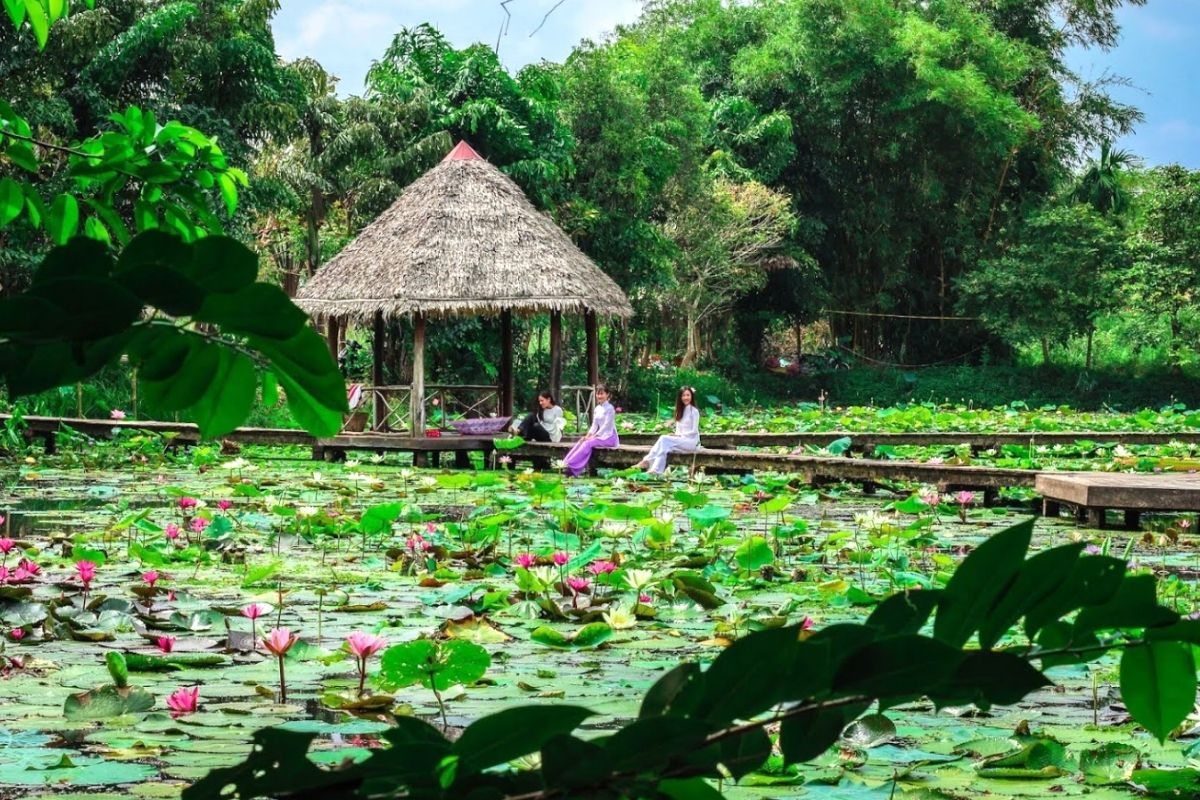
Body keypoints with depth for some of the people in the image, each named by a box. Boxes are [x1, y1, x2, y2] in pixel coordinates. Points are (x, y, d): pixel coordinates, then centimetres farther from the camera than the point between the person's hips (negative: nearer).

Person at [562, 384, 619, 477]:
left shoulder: (609, 408, -10)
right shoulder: (597, 409, 14)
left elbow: (606, 425, -16)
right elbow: (594, 425, 12)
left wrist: (594, 436, -19)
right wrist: (588, 435, -6)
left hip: (609, 437, -7)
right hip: (600, 436, 7)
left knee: (588, 443, -27)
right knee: (582, 441, -15)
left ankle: (573, 467, -34)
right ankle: (566, 463, -27)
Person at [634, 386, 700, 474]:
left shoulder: (694, 411, -3)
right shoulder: (680, 411, 17)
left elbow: (694, 431, -8)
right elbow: (678, 429, 14)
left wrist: (679, 435, -15)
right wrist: (676, 435, -7)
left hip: (692, 441, -6)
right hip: (681, 440, 6)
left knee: (664, 440, -27)